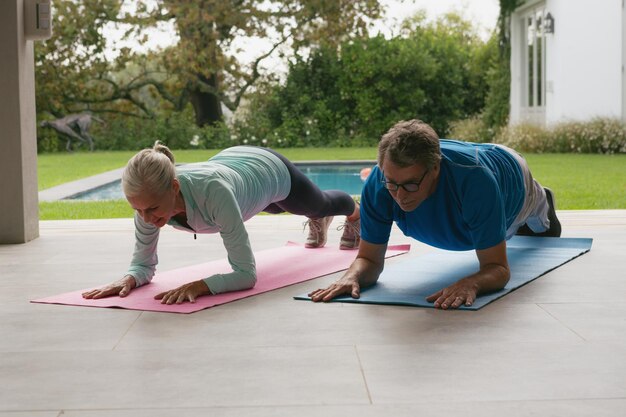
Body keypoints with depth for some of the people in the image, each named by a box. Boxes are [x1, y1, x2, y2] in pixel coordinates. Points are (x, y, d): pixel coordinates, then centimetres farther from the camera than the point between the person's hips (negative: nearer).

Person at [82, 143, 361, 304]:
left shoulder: (212, 190, -53)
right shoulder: (149, 197, -38)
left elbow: (246, 273, -50)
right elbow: (144, 264, -24)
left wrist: (197, 286, -64)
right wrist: (128, 279, -46)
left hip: (271, 170, -4)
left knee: (320, 203, 34)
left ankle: (355, 215, 72)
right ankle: (319, 223, 78)